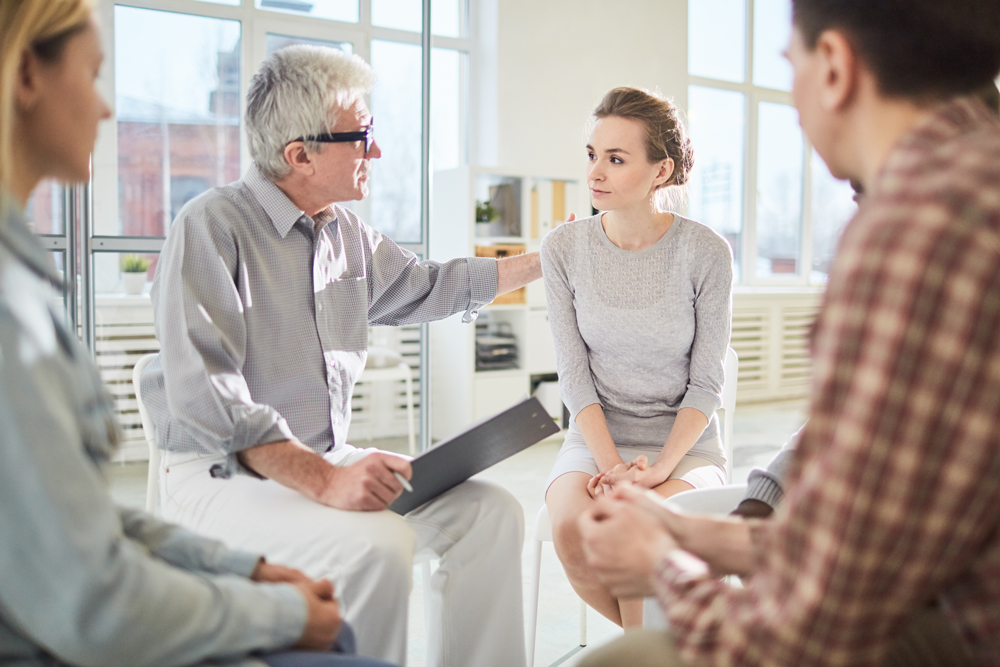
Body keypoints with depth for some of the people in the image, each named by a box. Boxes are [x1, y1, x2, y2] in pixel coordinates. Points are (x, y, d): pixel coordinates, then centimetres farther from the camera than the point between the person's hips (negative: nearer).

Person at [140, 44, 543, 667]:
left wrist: (547, 259, 28)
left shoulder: (348, 232, 10)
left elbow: (428, 285, 28)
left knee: (491, 511, -8)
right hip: (224, 471, -7)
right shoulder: (211, 228, -15)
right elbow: (205, 396, -24)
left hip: (329, 460, 8)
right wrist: (322, 481, -32)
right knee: (377, 546, -32)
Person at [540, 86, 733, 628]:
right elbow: (574, 375, -3)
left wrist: (660, 467, -19)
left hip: (685, 441, -2)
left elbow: (706, 382, -5)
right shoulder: (563, 247, -2)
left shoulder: (706, 253, -8)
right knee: (572, 532, -27)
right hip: (594, 437, 2)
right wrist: (611, 463, -15)